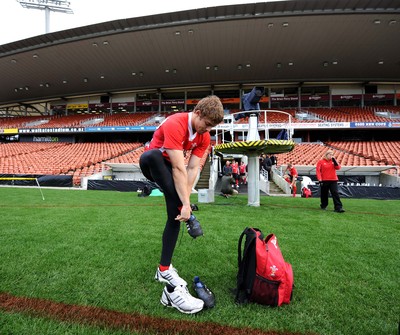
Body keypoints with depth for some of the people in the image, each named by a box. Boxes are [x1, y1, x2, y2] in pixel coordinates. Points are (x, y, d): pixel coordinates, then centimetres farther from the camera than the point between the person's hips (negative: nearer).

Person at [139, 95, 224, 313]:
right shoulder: (175, 124, -30)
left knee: (174, 216, -9)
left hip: (172, 168, 5)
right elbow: (179, 168, -36)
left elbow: (193, 168, -14)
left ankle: (164, 270, 1)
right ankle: (185, 214, -42)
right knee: (152, 155, -41)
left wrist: (184, 201, -22)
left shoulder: (204, 136, -9)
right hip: (153, 163, -5)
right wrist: (185, 204, -36)